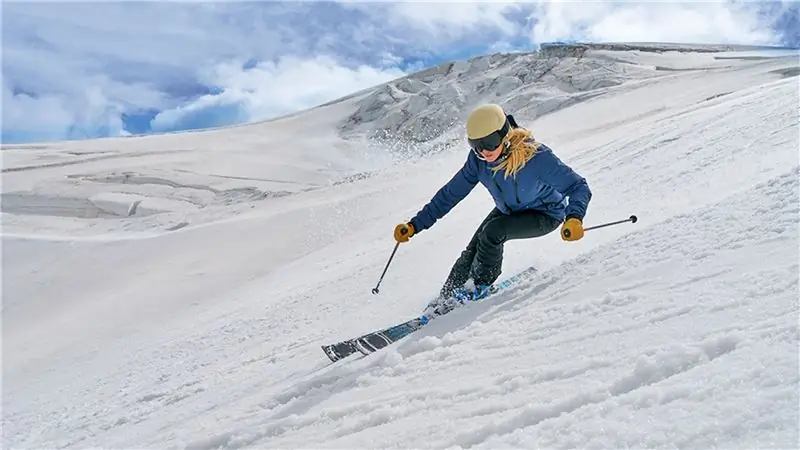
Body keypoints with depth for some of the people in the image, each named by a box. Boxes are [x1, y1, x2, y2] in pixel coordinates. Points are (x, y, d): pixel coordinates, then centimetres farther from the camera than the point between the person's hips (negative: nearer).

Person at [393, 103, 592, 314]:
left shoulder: (537, 157, -36)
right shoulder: (478, 159, -21)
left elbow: (578, 186, -31)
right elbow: (451, 193, -12)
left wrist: (574, 217, -52)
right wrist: (415, 225, -14)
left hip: (545, 215, -5)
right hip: (508, 211, 5)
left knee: (491, 233, -27)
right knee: (472, 251, -6)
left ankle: (479, 286, -3)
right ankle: (446, 299, 13)